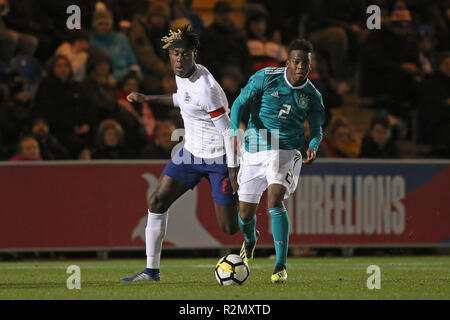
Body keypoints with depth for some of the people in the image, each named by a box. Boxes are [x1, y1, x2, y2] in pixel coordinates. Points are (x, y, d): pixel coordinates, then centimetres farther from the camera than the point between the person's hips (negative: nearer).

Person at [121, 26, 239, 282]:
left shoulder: (205, 87, -26)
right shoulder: (181, 75, 0)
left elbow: (228, 131, -23)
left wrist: (233, 171, -22)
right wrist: (148, 99, 25)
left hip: (218, 158, -8)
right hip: (191, 152, 8)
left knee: (229, 228, -7)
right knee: (157, 203, -2)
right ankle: (152, 270, 6)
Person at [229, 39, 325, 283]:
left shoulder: (312, 96, -1)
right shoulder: (266, 78, -7)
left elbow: (316, 130, 10)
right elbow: (239, 103, -4)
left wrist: (313, 147, -13)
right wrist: (235, 133, -20)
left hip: (285, 152, -1)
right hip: (254, 151, 1)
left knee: (275, 198, -27)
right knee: (245, 213, 5)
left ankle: (281, 266, -25)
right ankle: (250, 239, 45)